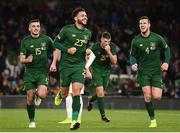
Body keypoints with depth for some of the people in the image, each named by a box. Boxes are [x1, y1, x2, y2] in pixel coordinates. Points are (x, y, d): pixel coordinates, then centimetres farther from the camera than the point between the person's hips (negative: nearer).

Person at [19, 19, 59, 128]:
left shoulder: (46, 39, 1)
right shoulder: (25, 41, 0)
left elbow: (56, 50, 16)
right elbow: (21, 59, -4)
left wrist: (54, 63, 2)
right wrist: (26, 60, -28)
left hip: (43, 71, -1)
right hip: (29, 72, 1)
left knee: (42, 94, -22)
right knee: (30, 98, -3)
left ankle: (38, 95, 17)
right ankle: (32, 121, 17)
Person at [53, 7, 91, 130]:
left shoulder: (88, 33, 8)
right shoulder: (67, 29, -6)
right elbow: (56, 42, 1)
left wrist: (88, 51, 3)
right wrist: (67, 50, -14)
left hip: (80, 66, 2)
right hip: (66, 65, -2)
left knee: (77, 92, -14)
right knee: (65, 93, 6)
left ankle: (74, 121, -17)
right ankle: (60, 95, 46)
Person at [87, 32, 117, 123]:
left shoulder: (112, 46, -13)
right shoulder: (95, 47, -18)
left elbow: (114, 62, -18)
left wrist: (108, 51, -31)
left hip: (106, 70, 3)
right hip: (96, 70, -3)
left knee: (101, 93, 12)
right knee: (100, 93, -14)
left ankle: (91, 100, 46)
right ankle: (103, 115, -5)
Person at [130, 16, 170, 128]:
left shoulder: (157, 38, -5)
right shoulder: (136, 41, -3)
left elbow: (166, 49, 9)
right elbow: (132, 55, 7)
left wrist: (166, 62, -4)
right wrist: (133, 64, -14)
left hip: (156, 70, -1)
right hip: (143, 71, 1)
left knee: (156, 97, -11)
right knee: (147, 96, -11)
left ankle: (161, 87, 28)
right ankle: (153, 120, 2)